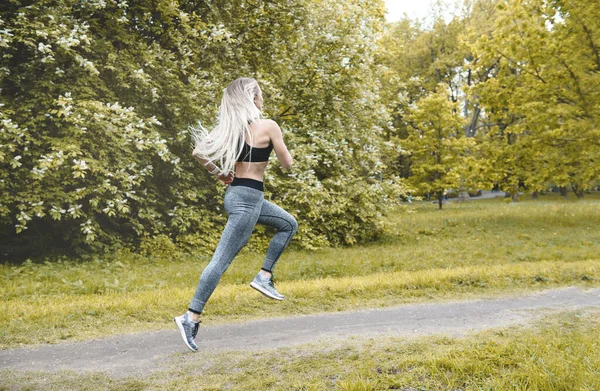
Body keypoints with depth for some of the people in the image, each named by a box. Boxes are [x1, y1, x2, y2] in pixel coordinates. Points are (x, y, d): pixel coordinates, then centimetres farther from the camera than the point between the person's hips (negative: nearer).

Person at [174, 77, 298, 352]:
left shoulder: (230, 127, 6)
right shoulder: (268, 126, -11)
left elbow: (198, 152, 1)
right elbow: (287, 164, -3)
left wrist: (219, 174, 11)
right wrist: (276, 142, 15)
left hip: (237, 193, 8)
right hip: (248, 197, -8)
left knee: (289, 224, 24)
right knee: (222, 260, -7)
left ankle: (264, 277, 18)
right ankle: (191, 318, -5)